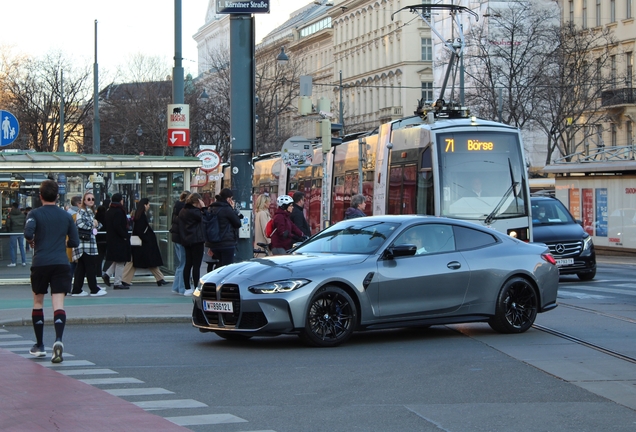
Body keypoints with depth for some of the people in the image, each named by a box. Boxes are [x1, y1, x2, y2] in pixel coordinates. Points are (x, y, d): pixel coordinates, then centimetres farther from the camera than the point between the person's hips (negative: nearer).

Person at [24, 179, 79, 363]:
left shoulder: (35, 213, 0)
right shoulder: (66, 216, 9)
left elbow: (28, 233, -17)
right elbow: (74, 242, 10)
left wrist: (32, 242, 5)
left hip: (40, 264, -1)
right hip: (61, 264, 1)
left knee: (38, 303, 17)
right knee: (58, 304, -7)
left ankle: (39, 345, 23)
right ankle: (58, 339, -31)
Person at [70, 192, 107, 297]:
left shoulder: (91, 212, 20)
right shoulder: (81, 212, -9)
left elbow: (96, 224, 26)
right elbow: (80, 224, -23)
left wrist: (96, 223, 3)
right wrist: (92, 224, -9)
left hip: (90, 242, 9)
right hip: (84, 243, -9)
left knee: (81, 268, 9)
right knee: (91, 267, -4)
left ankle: (76, 290, 11)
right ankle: (94, 290, 2)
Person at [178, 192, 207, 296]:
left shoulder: (182, 211, 11)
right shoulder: (194, 211, -16)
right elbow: (203, 219, -10)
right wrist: (203, 208, -6)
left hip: (186, 241, 8)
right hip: (196, 240, -8)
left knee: (188, 264, 11)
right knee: (196, 264, -6)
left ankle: (187, 288, 13)